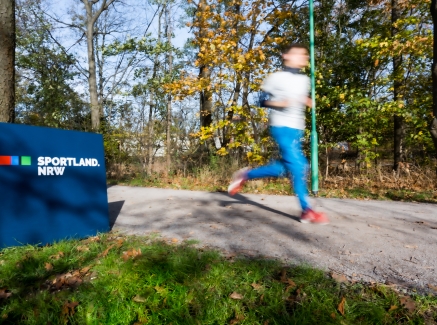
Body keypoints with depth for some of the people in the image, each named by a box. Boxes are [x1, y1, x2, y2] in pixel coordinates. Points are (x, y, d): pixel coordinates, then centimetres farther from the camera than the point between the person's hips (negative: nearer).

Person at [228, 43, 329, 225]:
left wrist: (308, 102, 6)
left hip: (297, 129, 8)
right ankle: (307, 211, -3)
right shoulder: (277, 77, -4)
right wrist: (280, 103, -20)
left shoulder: (304, 80, 17)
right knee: (297, 165, -13)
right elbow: (262, 100, -5)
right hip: (282, 127, -8)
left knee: (284, 167, 6)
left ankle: (245, 175, 22)